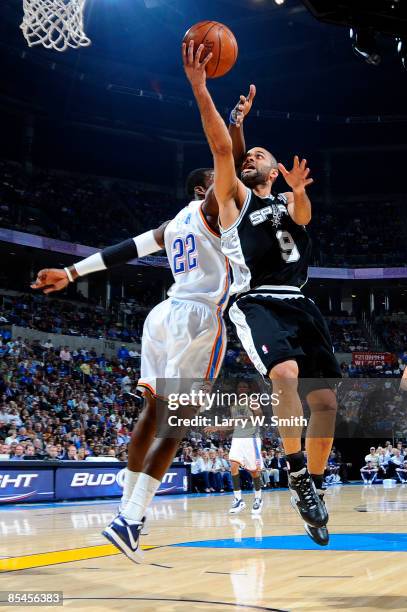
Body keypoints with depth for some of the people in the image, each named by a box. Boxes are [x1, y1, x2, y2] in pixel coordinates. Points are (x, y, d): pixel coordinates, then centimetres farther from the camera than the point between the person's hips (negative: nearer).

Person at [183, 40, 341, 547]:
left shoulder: (289, 203, 21)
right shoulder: (234, 198, 13)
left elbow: (303, 213, -5)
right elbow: (221, 148, -3)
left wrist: (299, 191, -29)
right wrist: (198, 86, -14)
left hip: (299, 305, 4)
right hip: (256, 304, -4)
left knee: (326, 401, -2)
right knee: (286, 373, -30)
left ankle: (313, 487, 16)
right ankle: (297, 473, -17)